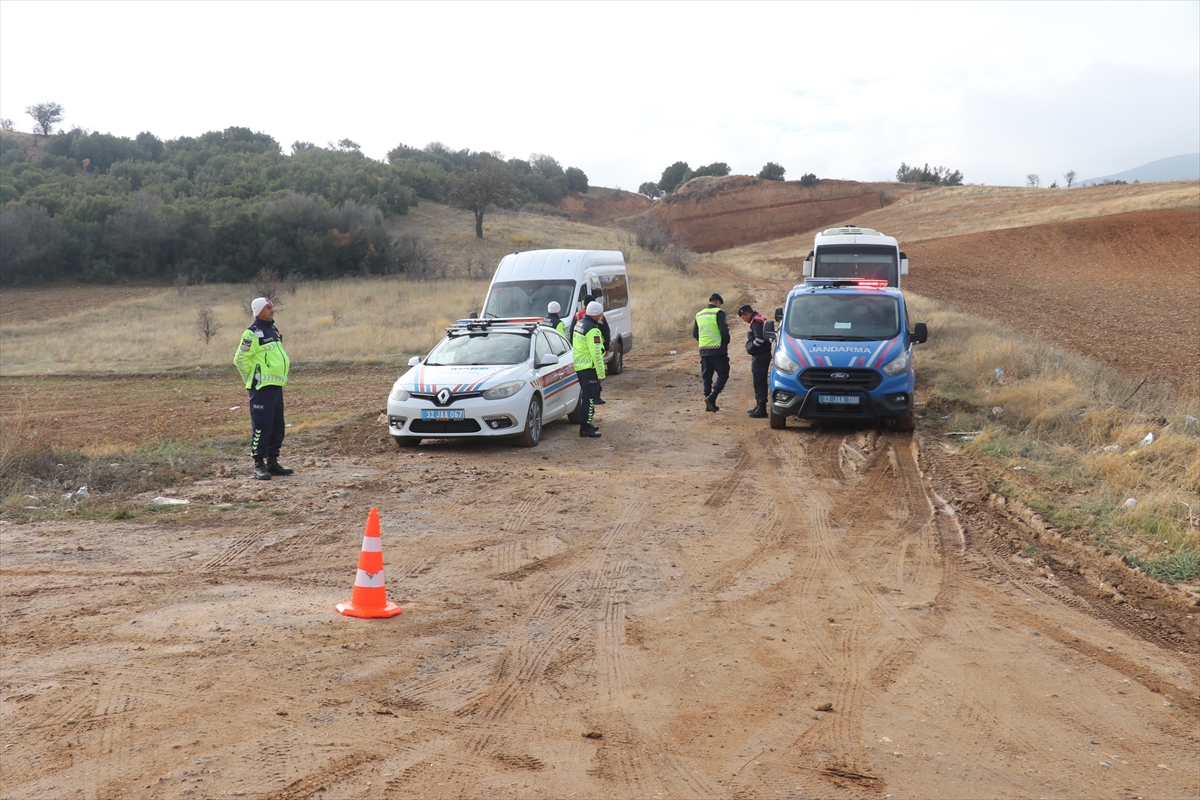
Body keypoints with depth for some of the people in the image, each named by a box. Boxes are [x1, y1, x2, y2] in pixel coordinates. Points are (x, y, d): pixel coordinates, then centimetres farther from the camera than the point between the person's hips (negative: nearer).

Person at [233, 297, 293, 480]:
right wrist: (251, 379, -7)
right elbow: (240, 359, -12)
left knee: (277, 426, 11)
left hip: (277, 385, 9)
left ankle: (273, 462, 19)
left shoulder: (274, 330, 15)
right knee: (261, 426, -7)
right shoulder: (253, 333, -12)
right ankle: (259, 465, -2)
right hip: (262, 387, -9)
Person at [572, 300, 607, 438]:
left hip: (578, 366, 10)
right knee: (590, 397, -7)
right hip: (588, 368, -10)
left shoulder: (580, 325, 12)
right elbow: (596, 354, -21)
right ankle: (585, 428, -7)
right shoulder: (592, 330, -19)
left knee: (586, 396, 19)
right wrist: (601, 373, -16)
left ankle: (585, 423, 28)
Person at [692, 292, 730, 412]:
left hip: (703, 350, 6)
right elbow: (724, 331, -15)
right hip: (717, 350, -6)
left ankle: (709, 404, 11)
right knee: (723, 374, 0)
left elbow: (695, 334, 16)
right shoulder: (718, 313, -8)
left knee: (707, 376, 11)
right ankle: (711, 397, -17)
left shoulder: (699, 314, 14)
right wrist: (726, 342, 3)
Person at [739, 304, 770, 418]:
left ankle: (762, 409, -9)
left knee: (759, 383, -9)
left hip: (759, 357, -11)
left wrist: (750, 348, -13)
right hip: (760, 356, 11)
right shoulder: (759, 320, 19)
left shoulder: (756, 321, -14)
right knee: (759, 383, 17)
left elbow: (760, 339, -26)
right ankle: (759, 406, 26)